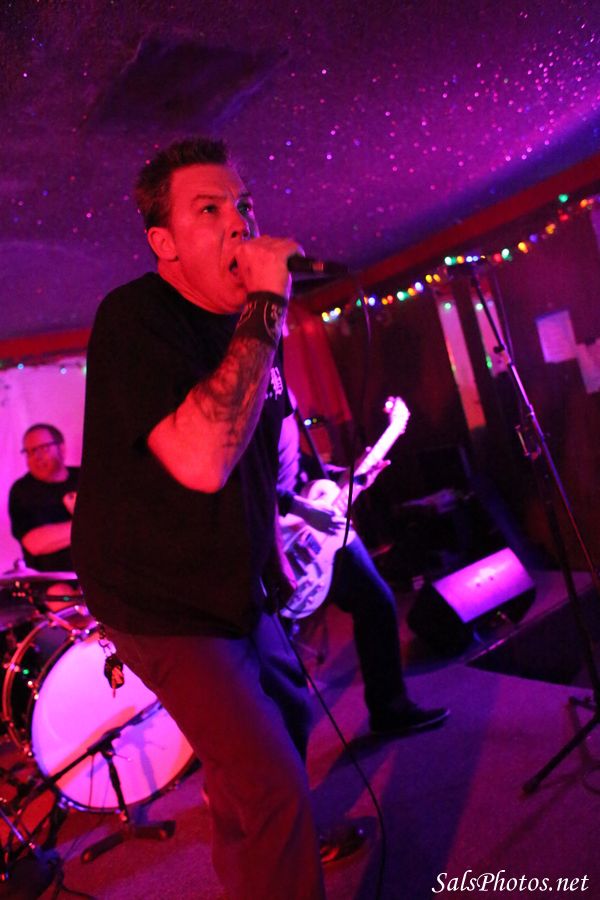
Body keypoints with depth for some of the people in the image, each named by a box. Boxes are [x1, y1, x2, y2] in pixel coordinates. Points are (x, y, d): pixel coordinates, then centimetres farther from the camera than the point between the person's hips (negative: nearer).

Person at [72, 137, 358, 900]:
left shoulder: (246, 320, 5)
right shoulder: (134, 317, -21)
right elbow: (201, 460, -38)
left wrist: (276, 549, 16)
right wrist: (266, 311, -33)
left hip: (236, 588, 9)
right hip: (159, 603, -9)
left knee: (287, 723, 27)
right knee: (277, 794, -12)